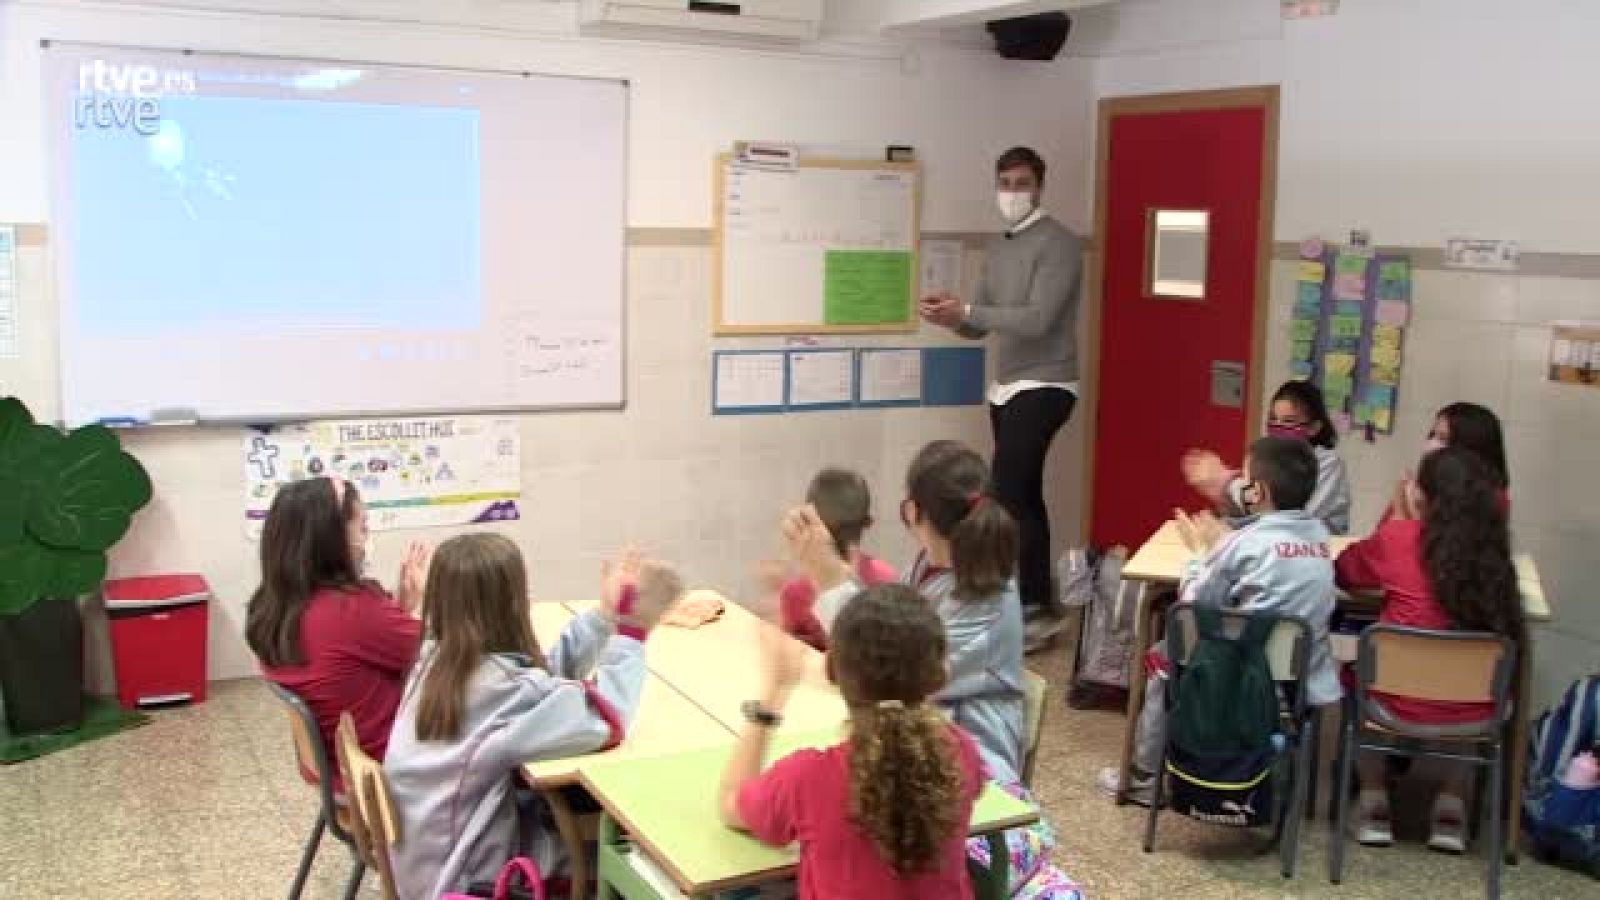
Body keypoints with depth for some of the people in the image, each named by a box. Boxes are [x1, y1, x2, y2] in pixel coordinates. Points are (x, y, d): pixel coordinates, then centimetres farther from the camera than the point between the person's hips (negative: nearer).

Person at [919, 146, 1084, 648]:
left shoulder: (1058, 244, -10)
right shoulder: (999, 248, 14)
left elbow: (1037, 320, -21)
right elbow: (981, 325, 14)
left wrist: (966, 311, -20)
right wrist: (952, 317, -8)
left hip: (1044, 387, -8)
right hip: (1007, 388, 8)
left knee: (1006, 495, -16)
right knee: (1024, 497, 11)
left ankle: (1037, 608, -9)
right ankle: (1039, 606, 20)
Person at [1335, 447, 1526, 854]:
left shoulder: (1398, 537, -11)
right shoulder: (1493, 549, -4)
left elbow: (1344, 571, 9)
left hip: (1400, 704, -2)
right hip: (1472, 714, 2)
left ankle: (1374, 800, 28)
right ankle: (1451, 806, 29)